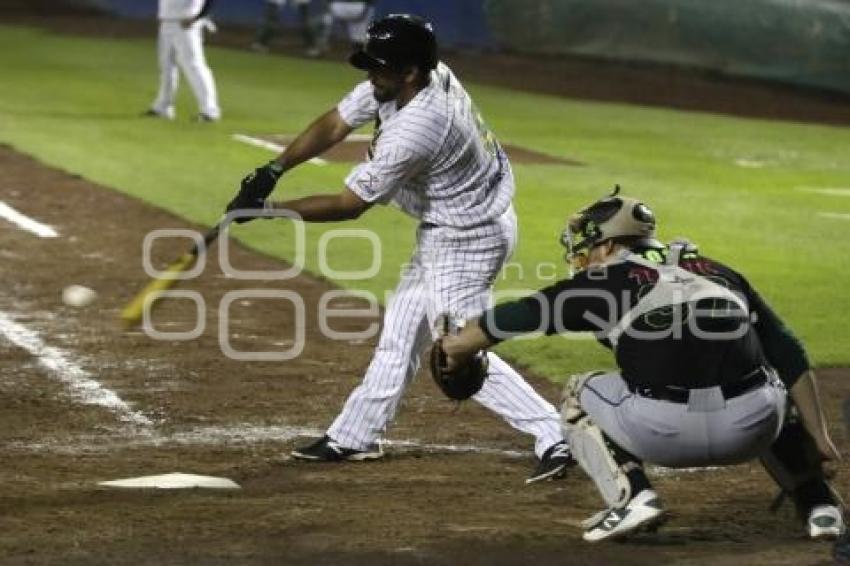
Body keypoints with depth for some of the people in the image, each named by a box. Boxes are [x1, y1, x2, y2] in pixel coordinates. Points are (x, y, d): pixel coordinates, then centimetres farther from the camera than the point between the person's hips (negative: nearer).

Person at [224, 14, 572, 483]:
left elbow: (348, 205, -25)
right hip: (445, 230, 10)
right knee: (400, 333, 18)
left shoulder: (414, 131, -34)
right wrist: (273, 170, -10)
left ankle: (553, 439, -7)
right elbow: (334, 125, 0)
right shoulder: (394, 83, -9)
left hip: (467, 241, -10)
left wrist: (268, 209, -19)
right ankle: (355, 437, 31)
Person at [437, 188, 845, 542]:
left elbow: (515, 317, 19)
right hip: (749, 432, 3)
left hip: (661, 433, -3)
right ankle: (818, 505, 24)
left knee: (579, 397, 25)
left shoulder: (605, 281, 14)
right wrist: (817, 436, 21)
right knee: (772, 381, 38)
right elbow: (789, 356, 18)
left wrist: (457, 347, 37)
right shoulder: (718, 272, 23)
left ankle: (631, 497, 5)